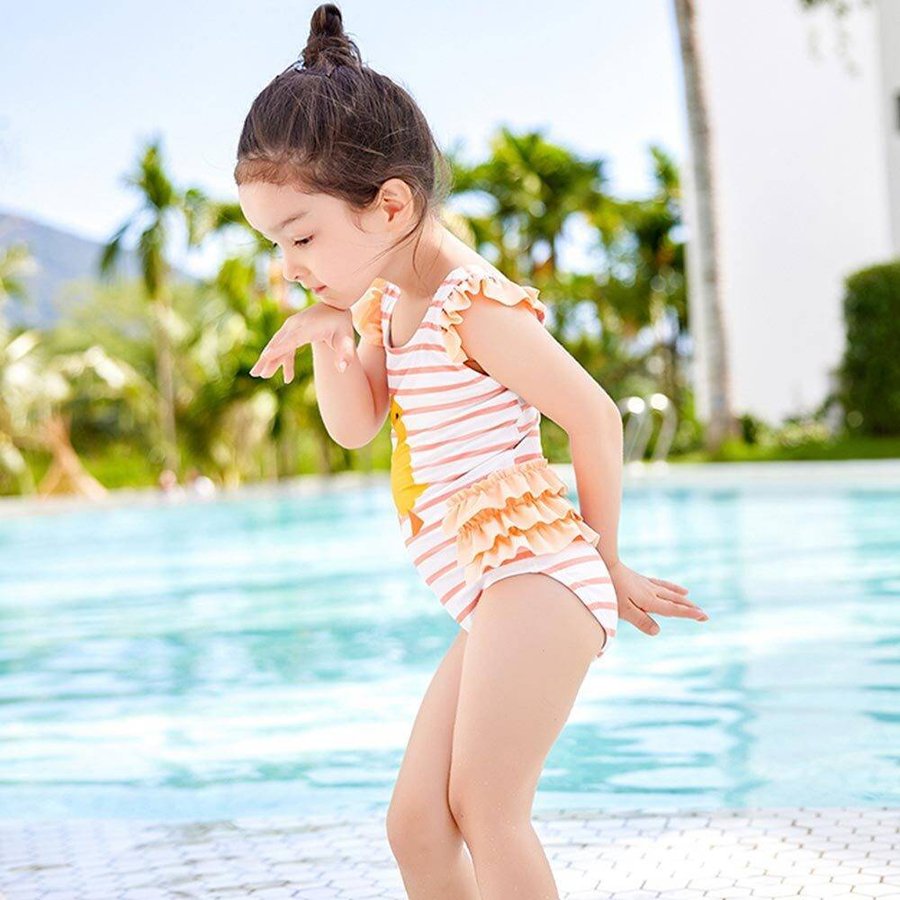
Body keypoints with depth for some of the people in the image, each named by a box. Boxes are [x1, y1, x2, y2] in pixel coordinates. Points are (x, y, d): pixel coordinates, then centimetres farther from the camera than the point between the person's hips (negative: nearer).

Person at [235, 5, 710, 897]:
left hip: (535, 570, -9)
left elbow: (595, 418, -8)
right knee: (414, 824, 5)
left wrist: (604, 559, 3)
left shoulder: (476, 308, -12)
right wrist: (332, 342, -4)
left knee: (485, 808, -21)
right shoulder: (384, 303, 14)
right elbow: (353, 428, 15)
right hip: (493, 600, 9)